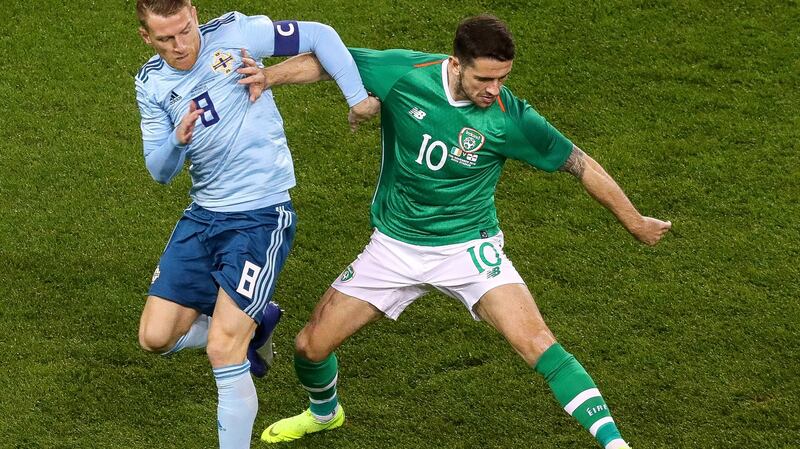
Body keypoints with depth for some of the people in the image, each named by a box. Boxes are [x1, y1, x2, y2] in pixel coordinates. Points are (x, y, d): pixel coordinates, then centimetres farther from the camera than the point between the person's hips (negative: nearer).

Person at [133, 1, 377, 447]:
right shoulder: (150, 84, 3)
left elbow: (320, 36, -7)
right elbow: (160, 171, 4)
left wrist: (358, 97, -15)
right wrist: (177, 141, -18)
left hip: (262, 214, -6)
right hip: (202, 215, 6)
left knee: (222, 349, -15)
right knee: (156, 337, 3)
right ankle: (253, 325, 28)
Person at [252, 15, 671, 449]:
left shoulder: (510, 117, -20)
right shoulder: (403, 73, -17)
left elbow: (579, 164, -9)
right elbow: (326, 62, -5)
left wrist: (635, 222, 0)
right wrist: (266, 76, -22)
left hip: (468, 247, -3)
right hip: (394, 247, 3)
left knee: (536, 343, -24)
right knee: (311, 346, 4)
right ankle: (324, 412, 38)